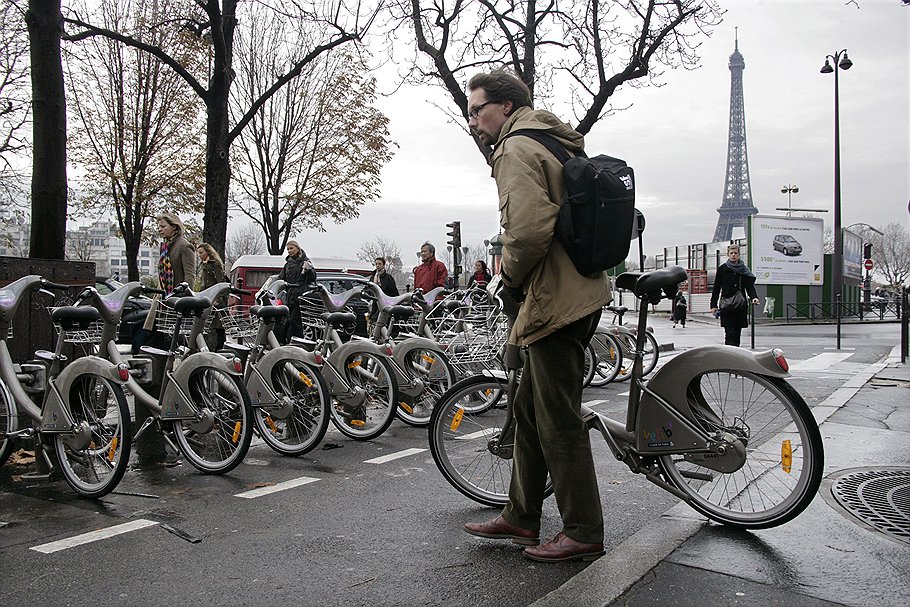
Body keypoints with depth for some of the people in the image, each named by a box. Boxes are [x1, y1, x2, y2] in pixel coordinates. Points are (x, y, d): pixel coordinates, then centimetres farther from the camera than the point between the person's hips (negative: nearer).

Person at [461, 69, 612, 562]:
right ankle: (521, 517, 28)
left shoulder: (515, 149, -10)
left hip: (555, 301, -11)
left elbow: (528, 229, -26)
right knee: (529, 408, 16)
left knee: (559, 421, -1)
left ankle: (583, 533, 12)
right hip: (580, 291, 11)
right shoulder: (557, 145, 21)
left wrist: (511, 276, -7)